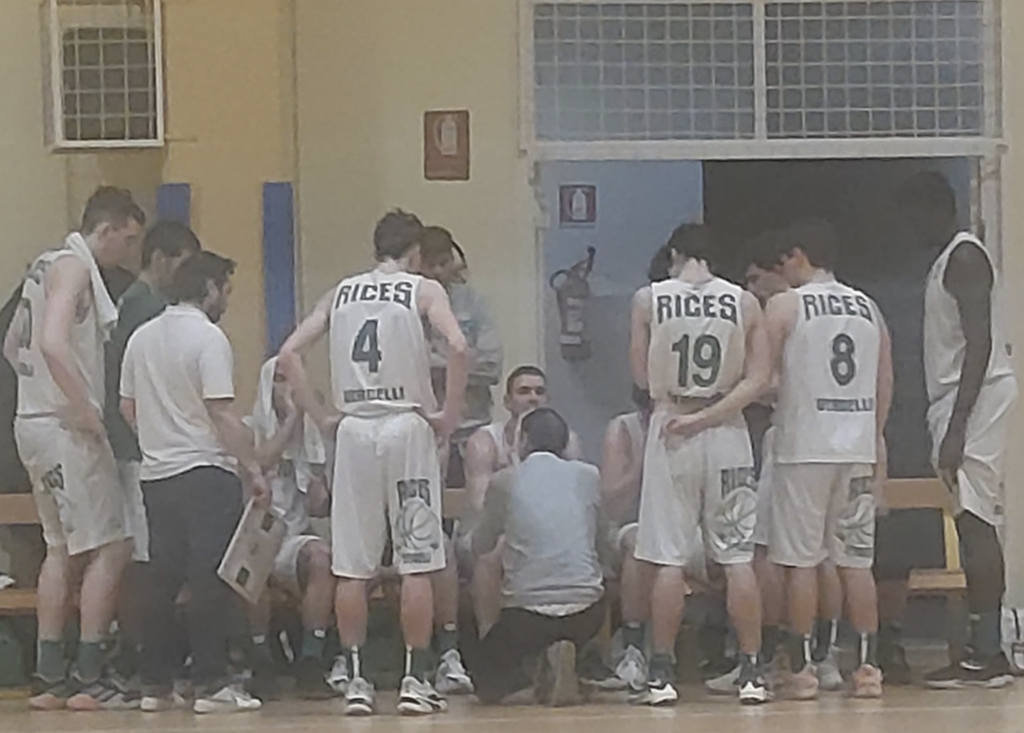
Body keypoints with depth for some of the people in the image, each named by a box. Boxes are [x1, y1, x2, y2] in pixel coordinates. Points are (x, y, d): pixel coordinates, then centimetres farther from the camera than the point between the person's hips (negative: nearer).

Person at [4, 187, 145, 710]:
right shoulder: (73, 267, -13)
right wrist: (85, 409, -23)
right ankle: (88, 678, -7)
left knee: (62, 549, 14)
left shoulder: (48, 265, 17)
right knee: (110, 546, -7)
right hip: (66, 427, -10)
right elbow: (53, 343, -27)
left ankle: (49, 676, 14)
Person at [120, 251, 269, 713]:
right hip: (206, 470, -7)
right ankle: (210, 684, -7)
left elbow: (127, 407, 15)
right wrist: (253, 470, -10)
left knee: (161, 578, 10)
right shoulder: (207, 337, -10)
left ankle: (154, 684, 12)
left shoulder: (142, 337, 11)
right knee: (209, 579, -5)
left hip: (156, 472, 7)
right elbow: (222, 415, -15)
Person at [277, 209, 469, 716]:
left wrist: (320, 417, 9)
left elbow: (288, 355, 7)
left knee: (352, 567, 6)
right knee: (417, 562, 2)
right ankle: (416, 681, 1)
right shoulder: (423, 290, 2)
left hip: (353, 429, 3)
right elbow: (457, 347, -15)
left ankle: (356, 681, 7)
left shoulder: (341, 294, 14)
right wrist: (450, 413, -6)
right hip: (407, 427, -3)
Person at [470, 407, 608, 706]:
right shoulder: (589, 476, 8)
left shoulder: (505, 481, 3)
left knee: (487, 684, 22)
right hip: (585, 610, 2)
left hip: (526, 612, -2)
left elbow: (481, 546, 17)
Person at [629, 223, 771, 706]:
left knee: (669, 560, 2)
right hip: (727, 433, 1)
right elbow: (758, 379, -6)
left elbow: (641, 377, 3)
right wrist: (709, 415, -7)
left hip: (669, 431, -1)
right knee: (738, 558, 5)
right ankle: (751, 674, 6)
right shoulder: (744, 303, 1)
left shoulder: (648, 300, -2)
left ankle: (661, 675, 2)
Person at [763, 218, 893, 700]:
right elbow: (885, 384, 14)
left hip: (804, 447, -5)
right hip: (857, 448, 5)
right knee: (856, 559, 8)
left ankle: (803, 668, 0)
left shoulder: (785, 305, -4)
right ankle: (867, 667, 7)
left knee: (800, 559, 0)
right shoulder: (867, 308, 12)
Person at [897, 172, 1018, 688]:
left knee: (975, 524, -13)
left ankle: (986, 655, -15)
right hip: (958, 403, 10)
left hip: (975, 399, -10)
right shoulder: (948, 260, 21)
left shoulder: (964, 257, -10)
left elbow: (979, 343, -19)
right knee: (976, 525, 7)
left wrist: (957, 426, -24)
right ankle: (986, 651, 8)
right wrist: (950, 424, 21)